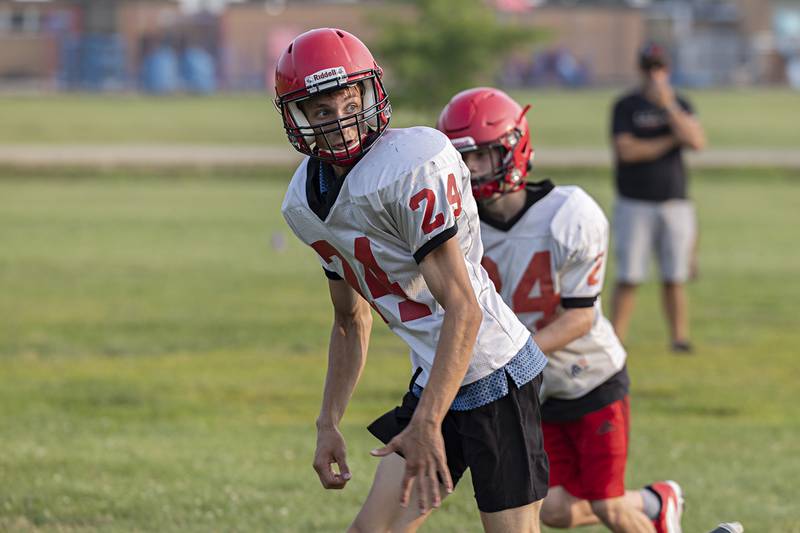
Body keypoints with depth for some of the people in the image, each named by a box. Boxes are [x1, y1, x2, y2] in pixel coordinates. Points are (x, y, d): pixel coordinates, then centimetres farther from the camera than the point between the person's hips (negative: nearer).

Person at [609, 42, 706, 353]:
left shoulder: (680, 106, 10)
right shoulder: (626, 106, 1)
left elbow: (697, 141, -8)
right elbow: (626, 151, -12)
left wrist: (668, 106, -14)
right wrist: (672, 140, -7)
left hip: (675, 205, 3)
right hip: (635, 205, -3)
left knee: (674, 278, 3)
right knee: (628, 278, -6)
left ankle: (679, 338, 10)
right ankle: (615, 340, -3)